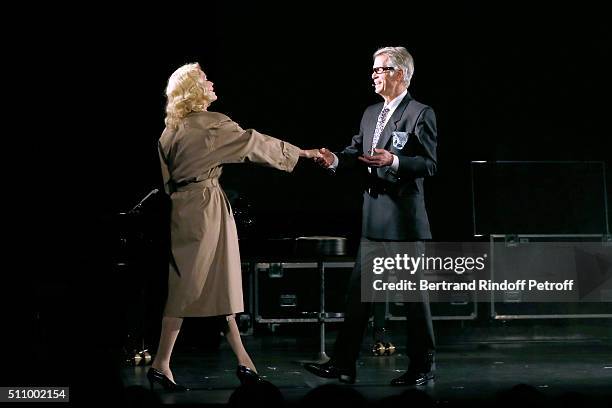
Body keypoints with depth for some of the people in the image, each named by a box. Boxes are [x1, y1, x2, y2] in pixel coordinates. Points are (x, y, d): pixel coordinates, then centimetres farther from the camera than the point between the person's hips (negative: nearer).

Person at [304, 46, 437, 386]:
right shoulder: (371, 113, 15)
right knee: (358, 290, 6)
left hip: (405, 216, -7)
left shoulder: (420, 114, -7)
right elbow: (356, 152, 9)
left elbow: (429, 165, -12)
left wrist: (393, 161, -25)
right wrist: (335, 160, -12)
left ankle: (422, 366, 11)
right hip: (375, 216, 7)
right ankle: (343, 363, 10)